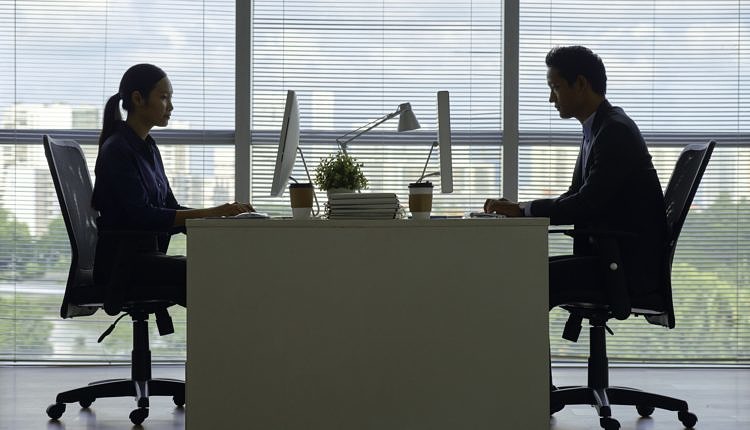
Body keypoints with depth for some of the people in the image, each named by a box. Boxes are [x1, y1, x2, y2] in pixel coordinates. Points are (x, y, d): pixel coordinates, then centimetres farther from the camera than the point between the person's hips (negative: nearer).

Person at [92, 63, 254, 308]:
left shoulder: (148, 148, 17)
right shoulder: (117, 150, -11)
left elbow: (170, 208, 16)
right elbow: (142, 216, -20)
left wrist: (224, 213, 0)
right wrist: (211, 213, -22)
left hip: (149, 255, 8)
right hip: (122, 262, -8)